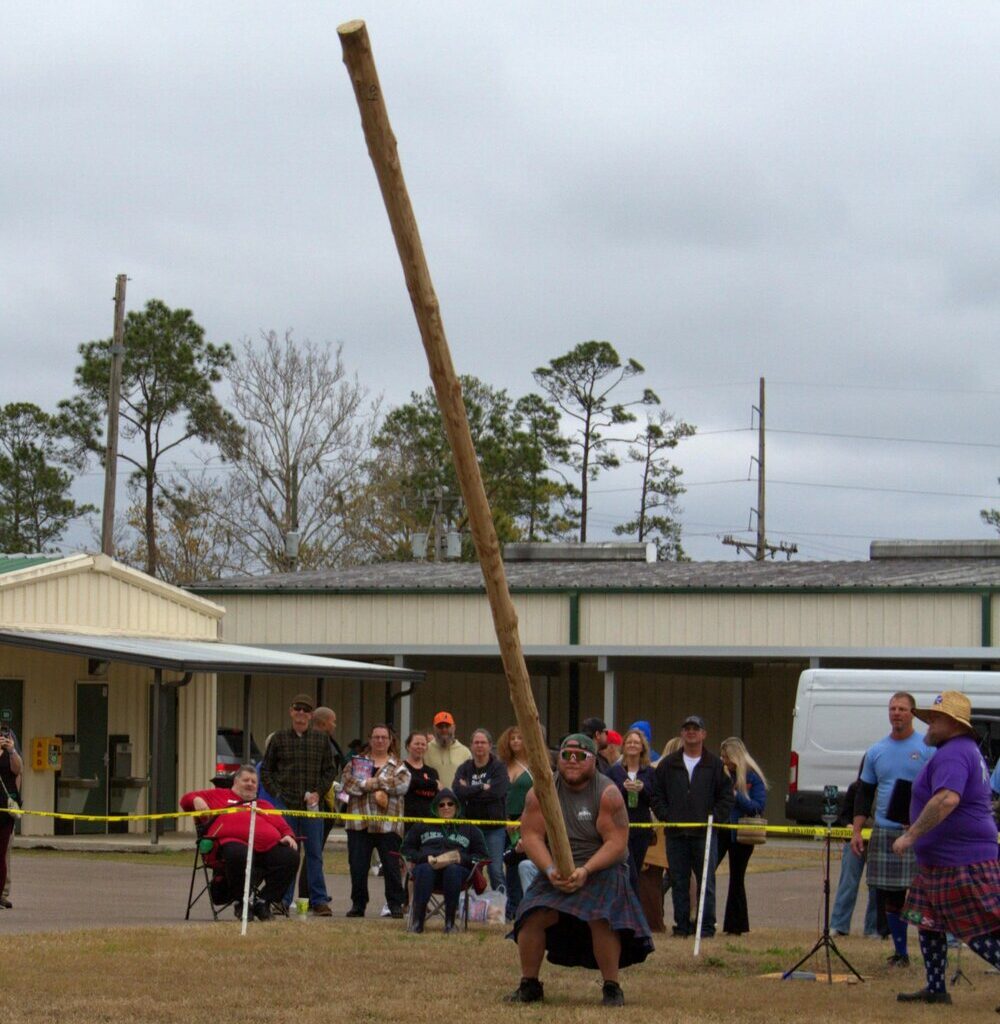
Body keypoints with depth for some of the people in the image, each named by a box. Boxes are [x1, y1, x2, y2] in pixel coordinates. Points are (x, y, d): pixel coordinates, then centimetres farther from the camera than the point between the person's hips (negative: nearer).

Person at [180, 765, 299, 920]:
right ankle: (242, 902, -17)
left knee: (290, 856, -25)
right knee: (238, 855, -41)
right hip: (233, 842, -4)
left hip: (269, 847, 4)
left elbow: (283, 826, 30)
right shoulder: (219, 796, 31)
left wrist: (288, 836, 5)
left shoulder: (265, 805, 39)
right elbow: (187, 799, 29)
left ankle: (263, 902, -11)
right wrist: (197, 800, 4)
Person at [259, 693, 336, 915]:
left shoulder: (322, 740, 7)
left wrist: (318, 792, -3)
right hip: (285, 803, -1)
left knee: (314, 853, 2)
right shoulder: (280, 738, 5)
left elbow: (329, 771, 11)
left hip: (312, 805, 1)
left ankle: (319, 900, 5)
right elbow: (266, 769, 9)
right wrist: (276, 792, -3)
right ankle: (283, 900, 6)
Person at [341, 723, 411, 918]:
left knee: (391, 866, -2)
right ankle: (358, 904, 11)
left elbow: (403, 785, -8)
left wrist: (374, 782, -12)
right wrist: (369, 786, -15)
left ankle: (396, 904, 5)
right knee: (358, 866, 1)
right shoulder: (356, 762, 13)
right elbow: (345, 781, -2)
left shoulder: (398, 766, 10)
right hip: (359, 823, 1)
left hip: (388, 824, -1)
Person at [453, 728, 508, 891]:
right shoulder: (464, 769, 10)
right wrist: (482, 788, -12)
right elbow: (458, 792, -8)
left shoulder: (499, 767, 3)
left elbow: (496, 792, -15)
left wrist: (470, 791, -8)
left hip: (494, 827, -3)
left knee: (496, 870, -9)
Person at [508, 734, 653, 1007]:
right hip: (555, 870, 3)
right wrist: (550, 870, -23)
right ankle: (529, 985, -2)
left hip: (601, 869, -3)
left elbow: (617, 842, -16)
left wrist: (585, 871, -28)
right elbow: (531, 835, -8)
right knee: (533, 916, -18)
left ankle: (612, 987, -15)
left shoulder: (607, 793, -10)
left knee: (601, 918, -28)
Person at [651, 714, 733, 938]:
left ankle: (707, 926, 3)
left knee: (707, 881, -2)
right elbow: (657, 794, 11)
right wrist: (665, 816, -2)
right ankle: (682, 924, 11)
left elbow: (726, 796, 5)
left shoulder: (715, 765, 4)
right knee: (679, 882, 6)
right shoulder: (668, 765, 9)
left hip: (705, 833, -2)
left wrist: (715, 818, -6)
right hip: (676, 834, 2)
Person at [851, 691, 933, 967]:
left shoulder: (928, 749, 0)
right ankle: (900, 952, 16)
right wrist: (856, 831, 7)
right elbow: (864, 793, 15)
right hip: (884, 831, 4)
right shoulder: (876, 752, 11)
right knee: (890, 895, 6)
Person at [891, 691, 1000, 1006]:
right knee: (928, 921, 16)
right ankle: (936, 989, 21)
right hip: (941, 860, 11)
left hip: (961, 862, -11)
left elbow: (947, 799, -34)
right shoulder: (968, 751, 18)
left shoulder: (953, 755, -18)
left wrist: (911, 835, -29)